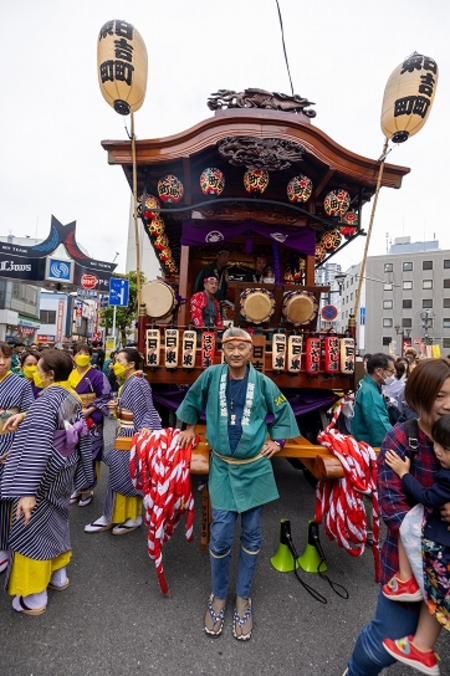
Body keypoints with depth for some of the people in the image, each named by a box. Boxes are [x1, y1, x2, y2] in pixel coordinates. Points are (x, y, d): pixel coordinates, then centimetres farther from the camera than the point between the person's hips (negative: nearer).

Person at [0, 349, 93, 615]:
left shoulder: (46, 400, -26)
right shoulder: (73, 396, -2)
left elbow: (36, 448, -31)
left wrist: (27, 491, -31)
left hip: (45, 474, -8)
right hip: (65, 467, 8)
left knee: (32, 526, 10)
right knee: (56, 519, 24)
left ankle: (34, 597, 26)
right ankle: (58, 575, 43)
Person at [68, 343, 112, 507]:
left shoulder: (97, 375, -10)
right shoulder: (69, 375, 6)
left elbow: (105, 398, -11)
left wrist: (89, 411, -18)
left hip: (91, 421, -5)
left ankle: (87, 490, 19)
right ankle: (77, 487, 30)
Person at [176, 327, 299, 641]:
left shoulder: (262, 382, -8)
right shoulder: (212, 375, -8)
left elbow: (284, 413, 8)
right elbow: (192, 399, 12)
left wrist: (277, 441, 3)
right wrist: (190, 426, 15)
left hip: (255, 467, 1)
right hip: (223, 467, 0)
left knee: (251, 535, 12)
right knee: (221, 535, 3)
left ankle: (243, 599, 34)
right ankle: (218, 597, 30)